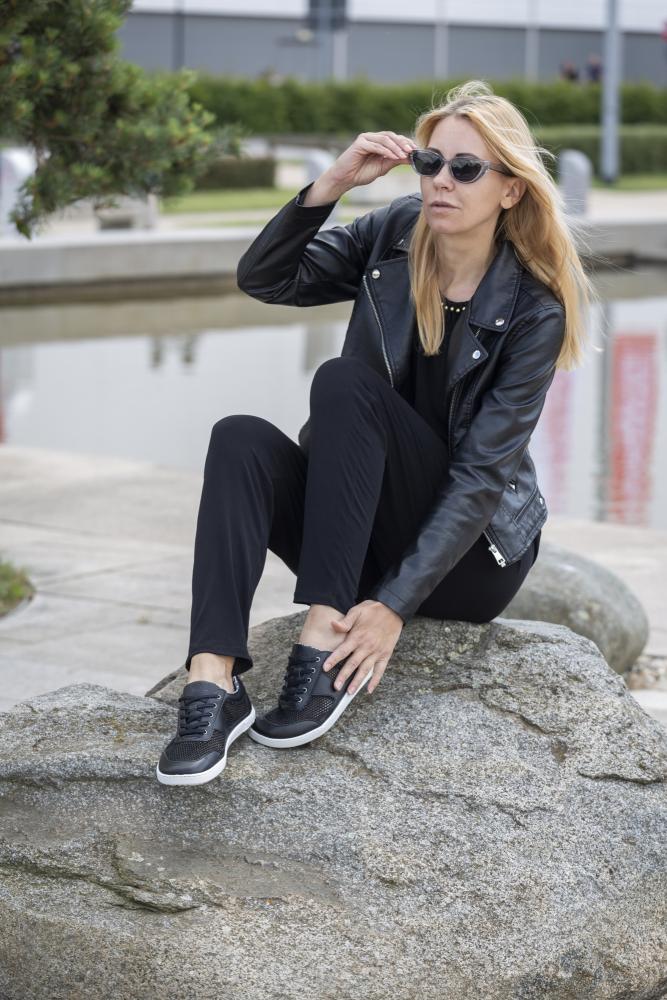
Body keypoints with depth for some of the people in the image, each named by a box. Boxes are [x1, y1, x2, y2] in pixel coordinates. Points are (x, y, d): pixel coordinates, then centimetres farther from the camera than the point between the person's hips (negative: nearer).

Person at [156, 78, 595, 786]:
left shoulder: (533, 309, -14)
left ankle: (324, 651, -34)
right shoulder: (394, 236, 1)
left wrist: (394, 606, -29)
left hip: (469, 554, -4)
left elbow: (482, 475, -20)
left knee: (345, 383, -27)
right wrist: (333, 183, -19)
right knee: (242, 439, -25)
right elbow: (263, 278, -4)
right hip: (368, 539, 5)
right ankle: (213, 682, -41)